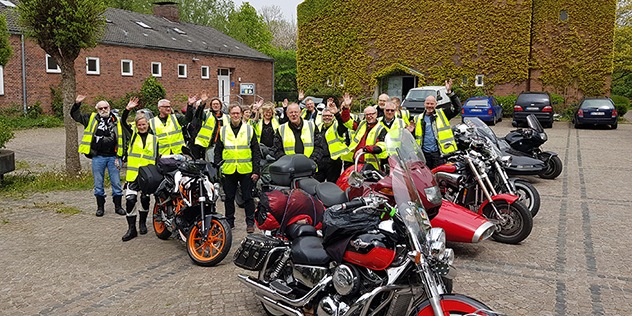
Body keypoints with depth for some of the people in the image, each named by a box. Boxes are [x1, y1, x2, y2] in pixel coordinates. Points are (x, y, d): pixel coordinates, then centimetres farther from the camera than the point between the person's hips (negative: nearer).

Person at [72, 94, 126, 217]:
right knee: (98, 184, 7)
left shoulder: (116, 121, 7)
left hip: (113, 157, 0)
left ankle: (118, 206, 15)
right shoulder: (92, 119, 7)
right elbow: (75, 116, 9)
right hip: (98, 157, 0)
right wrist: (77, 104, -9)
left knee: (116, 183, 4)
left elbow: (121, 139, 8)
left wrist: (119, 157, 3)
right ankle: (100, 207, 18)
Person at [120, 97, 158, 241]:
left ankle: (143, 223, 29)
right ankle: (132, 229, 0)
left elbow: (157, 158, 9)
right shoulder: (133, 135, 7)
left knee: (145, 199, 7)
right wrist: (127, 109, -20)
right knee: (130, 199, -8)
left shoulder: (154, 139, 9)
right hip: (133, 174, -1)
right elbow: (123, 122, -7)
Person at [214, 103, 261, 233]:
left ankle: (250, 222, 11)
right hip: (228, 170, 2)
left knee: (248, 197, 2)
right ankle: (229, 221, 22)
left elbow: (256, 152, 3)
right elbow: (218, 152, 11)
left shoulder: (249, 130, 4)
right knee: (229, 198, 10)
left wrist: (256, 170, -3)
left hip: (246, 170, -2)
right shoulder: (223, 131, 8)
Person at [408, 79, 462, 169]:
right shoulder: (419, 119, 17)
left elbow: (457, 107, -5)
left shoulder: (442, 114, 8)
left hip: (438, 153, -3)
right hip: (424, 154, 4)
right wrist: (411, 132, -1)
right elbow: (415, 137, 23)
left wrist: (450, 92, -14)